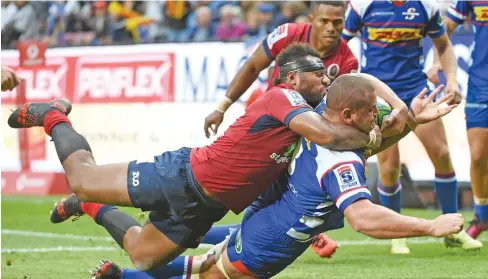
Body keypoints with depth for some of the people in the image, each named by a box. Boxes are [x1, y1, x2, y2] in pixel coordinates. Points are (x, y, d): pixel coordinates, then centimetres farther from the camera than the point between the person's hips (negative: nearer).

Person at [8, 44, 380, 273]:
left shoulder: (303, 112, 7)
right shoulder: (283, 97, -22)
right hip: (187, 176, -8)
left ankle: (92, 208, 42)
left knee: (142, 256, 16)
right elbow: (327, 135, -37)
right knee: (82, 179, 2)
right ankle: (53, 117, 29)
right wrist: (369, 137, -25)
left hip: (205, 205, 9)